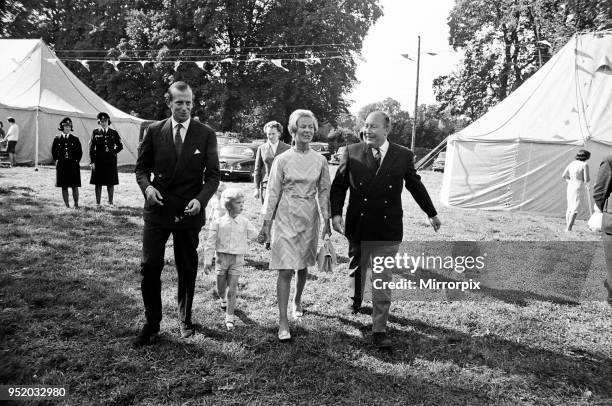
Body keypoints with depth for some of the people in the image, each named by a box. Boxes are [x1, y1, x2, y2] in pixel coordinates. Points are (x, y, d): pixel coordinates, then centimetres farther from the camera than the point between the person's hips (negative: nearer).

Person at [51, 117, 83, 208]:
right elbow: (53, 151, 15)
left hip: (73, 166, -1)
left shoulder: (75, 139, 2)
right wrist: (56, 160, 8)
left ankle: (76, 205, 9)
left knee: (75, 186, 0)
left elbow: (80, 152, 9)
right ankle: (67, 205, 12)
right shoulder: (57, 139, 4)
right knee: (64, 187, 4)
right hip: (61, 166, 1)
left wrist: (76, 161, 4)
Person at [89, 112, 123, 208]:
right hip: (98, 162, -1)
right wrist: (92, 161, -4)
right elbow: (91, 148, 2)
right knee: (98, 184, 3)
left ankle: (110, 203, 16)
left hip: (111, 162, 1)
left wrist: (112, 152, 2)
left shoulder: (114, 133, 6)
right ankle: (97, 203, 11)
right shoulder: (95, 133, 4)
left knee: (111, 184, 5)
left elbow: (120, 146, 14)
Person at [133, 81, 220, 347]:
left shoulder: (205, 134, -1)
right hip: (157, 209, 1)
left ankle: (185, 319, 31)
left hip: (190, 211, 0)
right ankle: (152, 324, 16)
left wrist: (200, 199, -18)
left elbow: (213, 175, -1)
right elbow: (141, 167, 9)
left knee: (187, 270, 11)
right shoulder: (154, 131, 3)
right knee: (150, 267, -2)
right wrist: (147, 186, -12)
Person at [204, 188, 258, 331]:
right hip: (221, 258, 0)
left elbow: (254, 235, 13)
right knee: (220, 288, 13)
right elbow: (211, 242, -3)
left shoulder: (244, 222, -2)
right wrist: (208, 260, -4)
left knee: (232, 289, -1)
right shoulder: (218, 222, -5)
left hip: (237, 260, 0)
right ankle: (223, 299, 48)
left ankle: (229, 318, 8)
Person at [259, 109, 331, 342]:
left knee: (303, 266, 16)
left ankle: (297, 300, 42)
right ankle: (283, 321, 0)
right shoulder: (282, 160, -5)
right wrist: (266, 223, -4)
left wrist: (327, 221, 5)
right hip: (285, 218, -3)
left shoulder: (320, 161, 2)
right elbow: (272, 192, -3)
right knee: (285, 270, -6)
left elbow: (324, 191, 7)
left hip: (309, 218, 3)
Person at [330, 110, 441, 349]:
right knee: (357, 269, 20)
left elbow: (415, 185, 11)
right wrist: (336, 213, -12)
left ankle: (379, 330, 11)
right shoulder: (351, 153, -3)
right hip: (358, 226, 1)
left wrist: (431, 213, 20)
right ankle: (356, 300, 51)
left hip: (388, 231, -1)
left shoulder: (403, 156, -2)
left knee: (383, 280, 1)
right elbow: (338, 186, 1)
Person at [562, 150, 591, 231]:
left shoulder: (572, 163, 10)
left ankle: (567, 227, 17)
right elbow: (587, 179, -9)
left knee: (569, 208, 14)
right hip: (577, 188, -7)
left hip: (570, 187, 7)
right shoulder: (584, 165, -9)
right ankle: (568, 228, -13)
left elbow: (564, 175, 14)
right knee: (575, 208, -7)